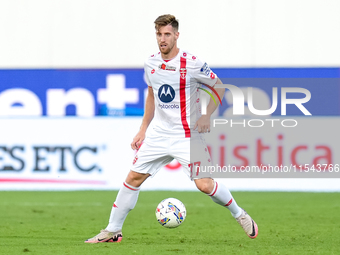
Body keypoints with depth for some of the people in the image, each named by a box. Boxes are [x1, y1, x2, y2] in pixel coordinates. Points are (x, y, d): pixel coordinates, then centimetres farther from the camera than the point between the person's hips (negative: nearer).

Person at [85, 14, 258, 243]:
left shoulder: (192, 63, -13)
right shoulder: (151, 64, 3)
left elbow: (219, 87, -2)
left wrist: (207, 116, -14)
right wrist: (143, 130, 15)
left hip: (188, 135, -5)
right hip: (159, 134, 5)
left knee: (204, 184, -13)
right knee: (134, 177, 1)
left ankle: (239, 214, 11)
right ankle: (112, 231, 11)